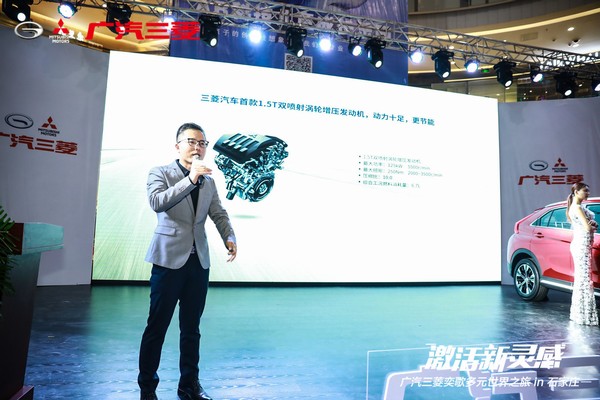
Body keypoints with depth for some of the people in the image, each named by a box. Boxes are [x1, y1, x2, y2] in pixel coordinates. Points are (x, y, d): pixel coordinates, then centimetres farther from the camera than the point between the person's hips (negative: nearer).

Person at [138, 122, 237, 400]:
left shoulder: (209, 181, 12)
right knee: (157, 326, 5)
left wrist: (229, 237, -9)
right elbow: (157, 203, -18)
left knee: (191, 327, 13)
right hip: (169, 259, -4)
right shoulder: (160, 173, -1)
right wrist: (190, 179, -25)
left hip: (199, 261, 4)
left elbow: (218, 213, 9)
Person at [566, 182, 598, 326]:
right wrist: (593, 225, 4)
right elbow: (588, 228, -18)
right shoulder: (578, 208, -12)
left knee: (580, 278, 13)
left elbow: (591, 224, 18)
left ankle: (579, 313, 20)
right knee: (584, 278, -8)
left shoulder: (575, 207, 18)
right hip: (582, 245, -10)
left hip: (580, 245, 10)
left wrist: (593, 224, -5)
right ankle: (584, 314, -4)